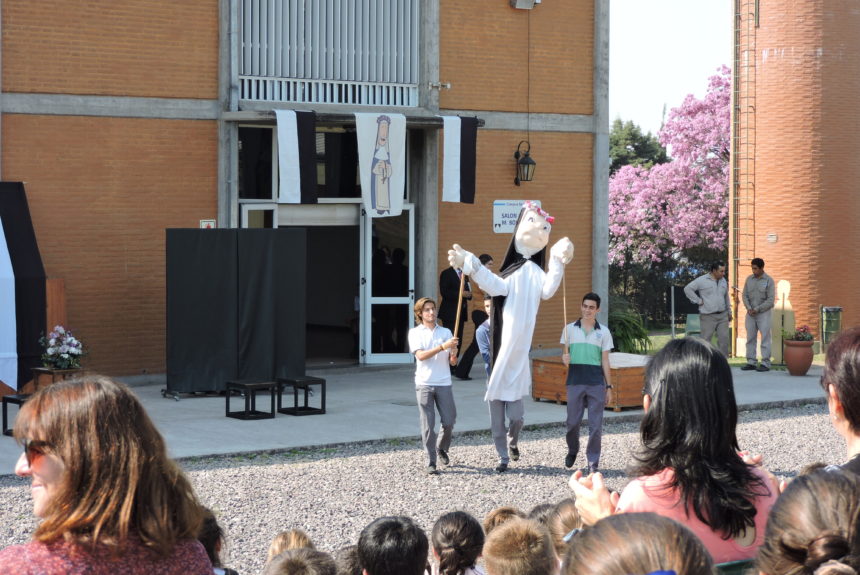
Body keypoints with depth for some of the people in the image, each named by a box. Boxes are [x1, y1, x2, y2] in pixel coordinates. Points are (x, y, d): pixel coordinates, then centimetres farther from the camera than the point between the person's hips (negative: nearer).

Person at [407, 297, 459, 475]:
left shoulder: (446, 332, 12)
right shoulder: (415, 332, 3)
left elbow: (451, 361, 10)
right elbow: (421, 355, -11)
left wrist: (453, 354, -14)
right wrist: (442, 347, -21)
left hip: (444, 383, 3)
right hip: (424, 384, -2)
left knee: (449, 422, 1)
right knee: (428, 425, -3)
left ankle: (442, 448, 30)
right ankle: (431, 463, 2)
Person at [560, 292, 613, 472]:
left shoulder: (603, 332, 6)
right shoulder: (570, 329, 7)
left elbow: (605, 361, 8)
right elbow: (564, 353, 12)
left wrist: (609, 386, 6)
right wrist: (564, 358, -13)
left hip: (596, 383, 0)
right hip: (575, 381, 0)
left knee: (596, 425, -2)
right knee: (573, 422, 4)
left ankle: (593, 463, 7)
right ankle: (572, 451, 31)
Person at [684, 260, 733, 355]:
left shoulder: (723, 281, 13)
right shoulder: (702, 280, -6)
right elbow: (687, 289, -8)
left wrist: (729, 312, 21)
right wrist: (698, 301, -10)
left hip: (722, 315, 5)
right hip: (708, 316, -5)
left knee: (724, 339, 1)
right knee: (705, 340, -3)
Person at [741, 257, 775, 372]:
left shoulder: (769, 280, -6)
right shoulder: (749, 279, 7)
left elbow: (770, 300, -9)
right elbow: (745, 296, 8)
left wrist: (757, 309, -14)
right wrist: (749, 308, -9)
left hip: (764, 312, -5)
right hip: (751, 314, 5)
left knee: (765, 339, -5)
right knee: (750, 338, 4)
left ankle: (765, 363, -4)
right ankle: (751, 362, 9)